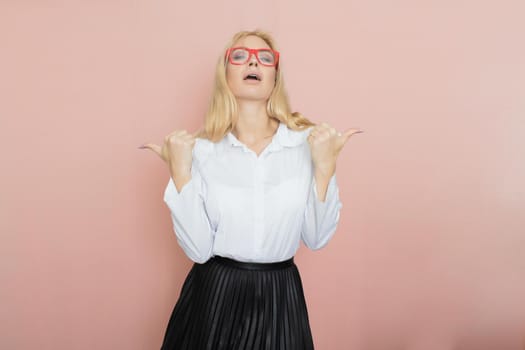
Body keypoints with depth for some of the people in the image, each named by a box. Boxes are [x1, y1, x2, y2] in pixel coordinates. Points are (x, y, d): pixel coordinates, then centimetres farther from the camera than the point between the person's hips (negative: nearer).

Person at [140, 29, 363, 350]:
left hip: (281, 297, 1)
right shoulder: (201, 149, -8)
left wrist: (325, 168, -16)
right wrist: (180, 173, -18)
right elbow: (198, 249, -11)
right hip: (214, 296, 0)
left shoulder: (309, 141, -7)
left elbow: (317, 238, -5)